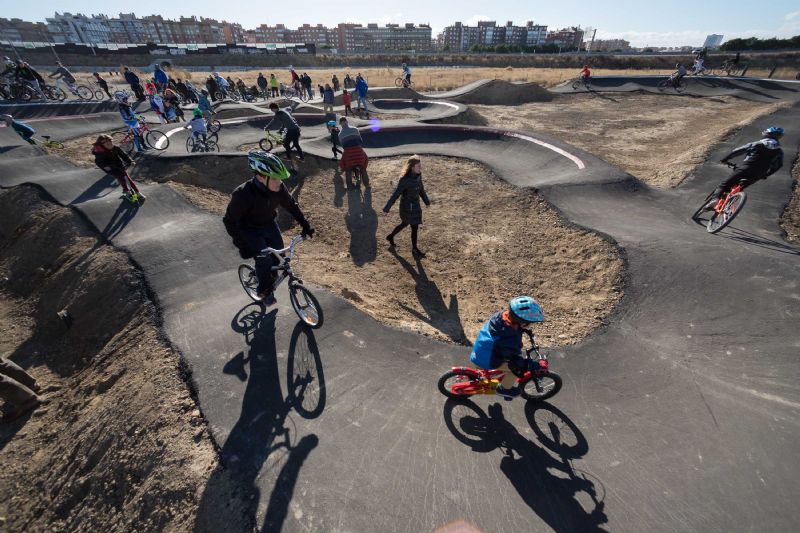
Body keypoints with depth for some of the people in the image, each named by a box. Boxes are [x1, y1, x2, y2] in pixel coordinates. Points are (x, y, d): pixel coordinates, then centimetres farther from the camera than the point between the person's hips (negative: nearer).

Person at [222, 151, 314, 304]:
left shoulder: (278, 188, -21)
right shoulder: (243, 194, -34)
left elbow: (291, 205, -4)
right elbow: (229, 221, -25)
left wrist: (305, 224, -6)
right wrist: (242, 245, -30)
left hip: (269, 225, 5)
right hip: (250, 230, -5)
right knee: (264, 260, -17)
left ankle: (271, 277, 34)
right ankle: (264, 291, 10)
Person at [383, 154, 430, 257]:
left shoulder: (418, 175, -4)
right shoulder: (405, 179, -25)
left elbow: (421, 188, 12)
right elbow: (396, 194, -20)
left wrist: (426, 200, 24)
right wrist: (387, 208, -15)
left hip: (416, 204, 7)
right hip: (407, 206, -7)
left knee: (404, 224, 24)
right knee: (414, 226, 5)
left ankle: (391, 236, 47)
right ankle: (414, 248, 26)